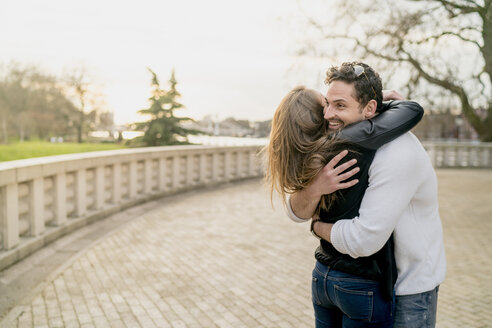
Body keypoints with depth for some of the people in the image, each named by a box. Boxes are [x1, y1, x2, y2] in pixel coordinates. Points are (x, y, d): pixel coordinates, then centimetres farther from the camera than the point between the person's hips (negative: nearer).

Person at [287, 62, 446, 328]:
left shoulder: (397, 154, -30)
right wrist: (315, 188, -31)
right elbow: (297, 212, -9)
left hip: (410, 285, -7)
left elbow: (363, 240, -33)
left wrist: (318, 227, -14)